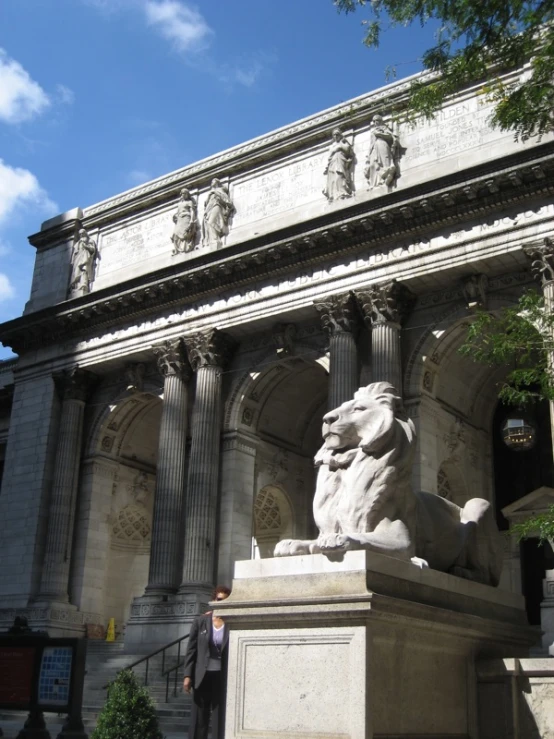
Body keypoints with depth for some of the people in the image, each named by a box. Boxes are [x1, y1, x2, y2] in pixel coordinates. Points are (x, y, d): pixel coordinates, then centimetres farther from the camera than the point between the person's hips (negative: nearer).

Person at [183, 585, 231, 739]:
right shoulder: (200, 621, 3)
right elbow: (191, 650, 4)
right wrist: (188, 675, -2)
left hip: (222, 677, -1)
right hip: (202, 676, 1)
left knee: (220, 718, 1)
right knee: (199, 718, 5)